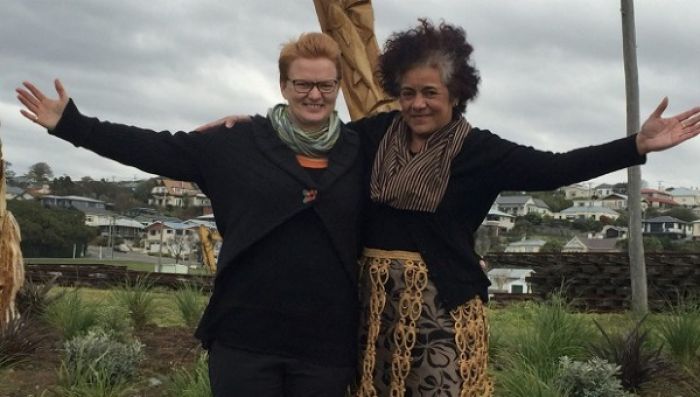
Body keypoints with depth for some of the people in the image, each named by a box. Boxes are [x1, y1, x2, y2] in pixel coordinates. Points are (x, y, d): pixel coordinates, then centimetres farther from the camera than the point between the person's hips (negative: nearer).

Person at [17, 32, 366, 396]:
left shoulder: (359, 153, 7)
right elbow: (158, 148, 3)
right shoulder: (237, 143, 2)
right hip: (244, 335, -1)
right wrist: (73, 124, -1)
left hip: (325, 342, 1)